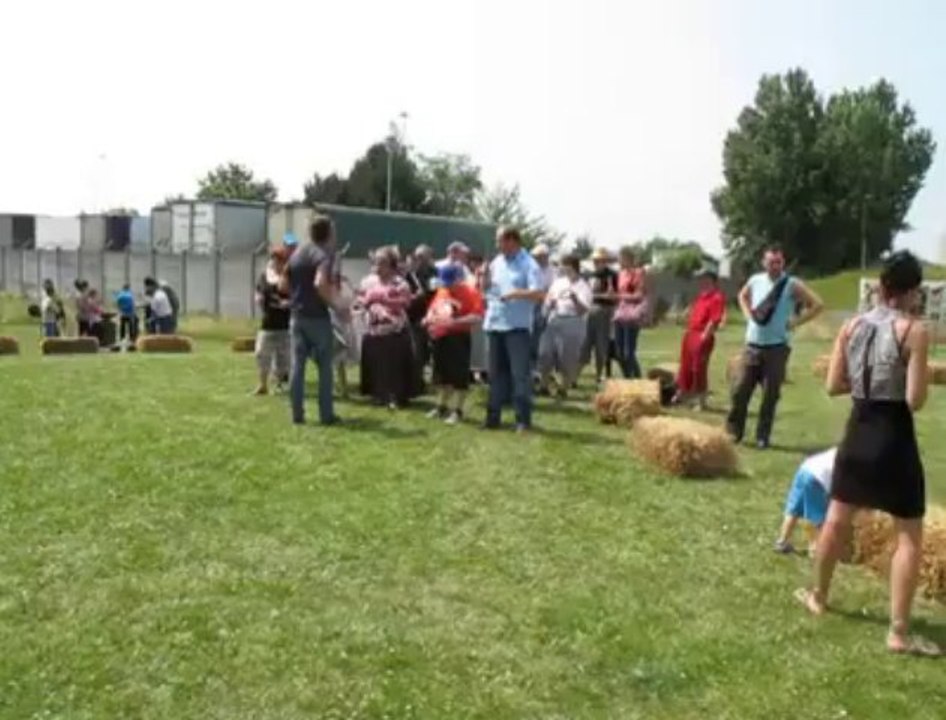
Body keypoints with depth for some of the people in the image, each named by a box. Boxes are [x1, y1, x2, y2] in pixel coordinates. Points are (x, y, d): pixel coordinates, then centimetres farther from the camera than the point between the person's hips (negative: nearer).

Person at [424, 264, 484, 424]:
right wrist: (428, 319, 0)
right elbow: (433, 308, 23)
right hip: (440, 337, 7)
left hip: (459, 337, -7)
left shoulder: (470, 292, -12)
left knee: (459, 375, -3)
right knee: (443, 374, 17)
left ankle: (457, 411, 7)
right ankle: (442, 406, 30)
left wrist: (454, 321, -28)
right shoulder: (441, 291, 11)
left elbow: (477, 316, -21)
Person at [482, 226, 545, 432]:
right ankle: (493, 416, 20)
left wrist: (515, 294, -23)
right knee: (496, 373, 13)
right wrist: (485, 279, -1)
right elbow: (486, 288, 18)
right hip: (494, 324, 7)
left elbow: (539, 294, -15)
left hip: (518, 326, -7)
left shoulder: (528, 264, -7)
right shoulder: (496, 262, 13)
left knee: (520, 373, -5)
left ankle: (523, 419, 0)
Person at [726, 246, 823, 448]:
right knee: (741, 390, 2)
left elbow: (817, 305, -7)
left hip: (777, 347, -3)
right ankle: (734, 431, 18)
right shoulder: (755, 281, 5)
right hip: (753, 345, 3)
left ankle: (762, 436, 11)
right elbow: (742, 296, 27)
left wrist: (795, 322, -10)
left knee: (770, 394, 1)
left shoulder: (792, 285, -6)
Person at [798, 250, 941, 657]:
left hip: (858, 431, 5)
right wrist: (910, 380, 3)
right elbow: (915, 401, -16)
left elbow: (833, 386, 4)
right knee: (909, 536, 6)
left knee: (837, 519, 20)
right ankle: (899, 632, 6)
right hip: (895, 438, -5)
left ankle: (818, 597, 36)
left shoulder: (852, 327, 1)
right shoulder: (915, 331, -14)